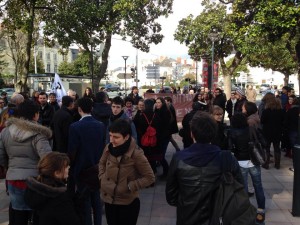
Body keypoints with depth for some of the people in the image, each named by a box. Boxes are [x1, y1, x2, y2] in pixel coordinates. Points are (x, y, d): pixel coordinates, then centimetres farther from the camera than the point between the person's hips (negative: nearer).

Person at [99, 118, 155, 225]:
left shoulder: (136, 154, -23)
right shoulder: (109, 148, -7)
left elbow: (150, 177, -15)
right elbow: (102, 163, 15)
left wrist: (130, 186, -18)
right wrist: (102, 178, 0)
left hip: (128, 203, -5)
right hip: (108, 200, 5)